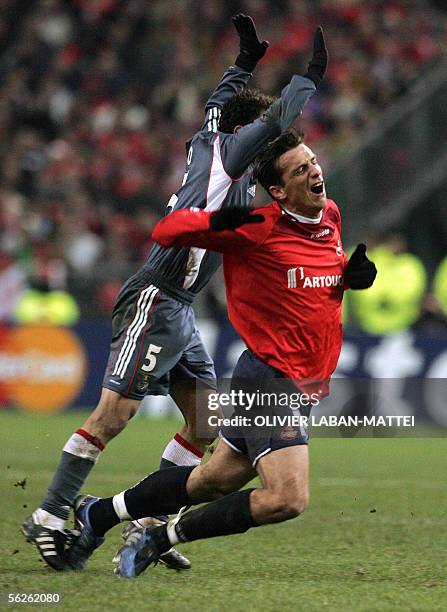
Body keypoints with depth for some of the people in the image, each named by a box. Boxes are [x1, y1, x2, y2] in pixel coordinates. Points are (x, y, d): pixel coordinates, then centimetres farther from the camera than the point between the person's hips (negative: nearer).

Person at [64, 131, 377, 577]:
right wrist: (216, 221, -33)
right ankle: (162, 539, -4)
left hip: (300, 386, 8)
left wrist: (353, 274, 5)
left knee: (213, 481, 17)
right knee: (287, 498, -19)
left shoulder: (330, 215, 8)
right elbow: (166, 231, -12)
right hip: (269, 381, -8)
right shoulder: (257, 229, -16)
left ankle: (98, 514, 33)